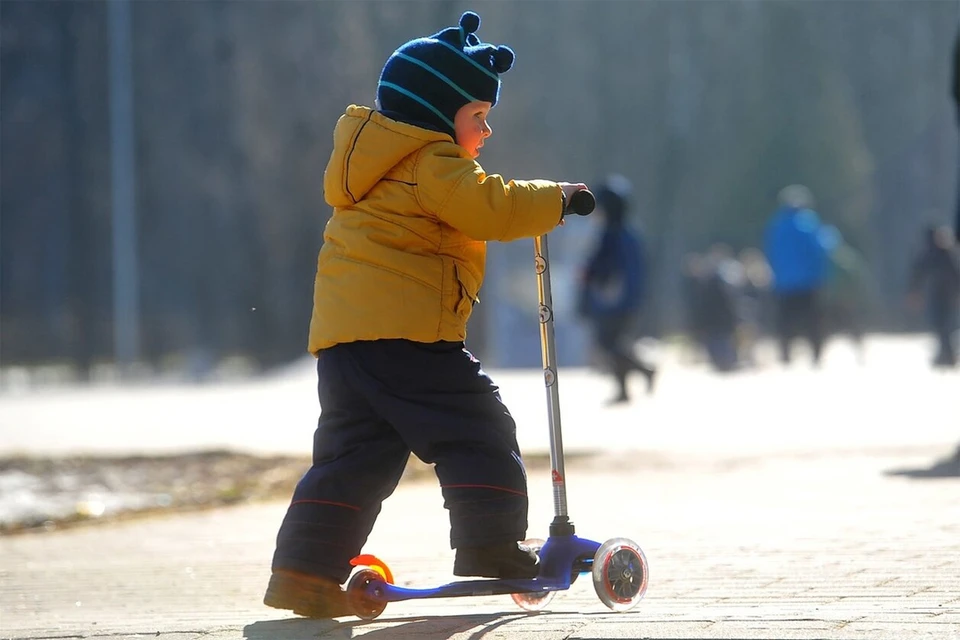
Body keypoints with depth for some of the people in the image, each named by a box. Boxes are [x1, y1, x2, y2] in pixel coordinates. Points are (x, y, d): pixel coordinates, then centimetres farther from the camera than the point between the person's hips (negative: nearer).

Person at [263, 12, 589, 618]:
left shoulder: (379, 163, 25)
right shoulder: (434, 164, -6)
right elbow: (491, 208, -17)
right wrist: (555, 198, -4)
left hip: (341, 338, 9)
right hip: (406, 332, -9)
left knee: (355, 455, 9)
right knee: (476, 430, -1)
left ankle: (305, 570, 2)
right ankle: (492, 546, -3)